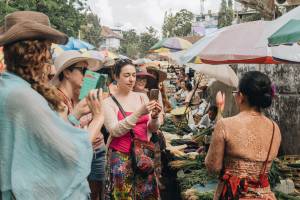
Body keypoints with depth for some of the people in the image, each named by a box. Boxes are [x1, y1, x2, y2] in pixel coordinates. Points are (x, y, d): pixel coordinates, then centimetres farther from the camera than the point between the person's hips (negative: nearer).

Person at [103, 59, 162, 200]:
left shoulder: (142, 96, 6)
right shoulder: (108, 102, -5)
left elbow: (152, 129, 5)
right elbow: (115, 130, -19)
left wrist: (154, 116, -16)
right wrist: (139, 112, -25)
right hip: (120, 157, -4)